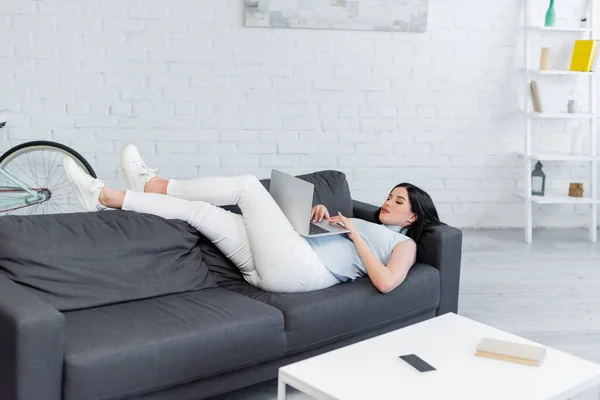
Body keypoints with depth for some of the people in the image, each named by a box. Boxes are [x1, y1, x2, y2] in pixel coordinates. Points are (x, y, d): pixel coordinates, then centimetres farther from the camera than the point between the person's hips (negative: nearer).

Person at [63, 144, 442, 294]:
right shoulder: (364, 224, 36)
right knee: (198, 209, -1)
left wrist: (355, 235, -2)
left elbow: (386, 282, -9)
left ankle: (153, 185, 0)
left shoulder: (405, 243, 14)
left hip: (299, 269, -8)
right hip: (279, 269, 8)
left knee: (248, 184, -11)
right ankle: (105, 197, 3)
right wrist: (322, 217, 13)